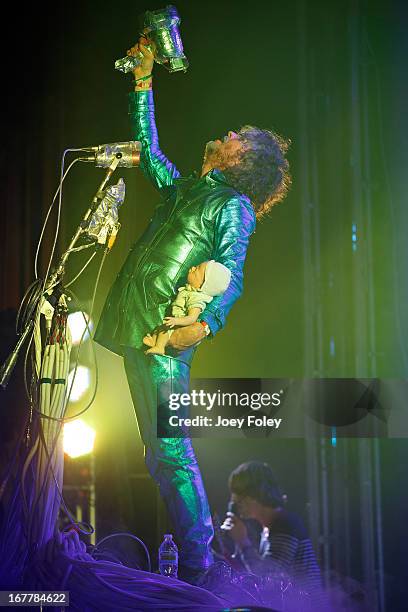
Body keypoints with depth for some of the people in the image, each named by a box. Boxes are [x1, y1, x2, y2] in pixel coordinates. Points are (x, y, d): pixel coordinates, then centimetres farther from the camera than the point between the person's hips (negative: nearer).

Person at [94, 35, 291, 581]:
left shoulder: (233, 206, -2)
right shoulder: (183, 189, 22)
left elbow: (231, 276, -14)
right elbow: (147, 144, 34)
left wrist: (204, 324, -31)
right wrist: (143, 79, 32)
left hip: (165, 337, -8)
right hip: (136, 329, 8)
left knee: (169, 450, -9)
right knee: (159, 450, 11)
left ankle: (197, 563, 1)